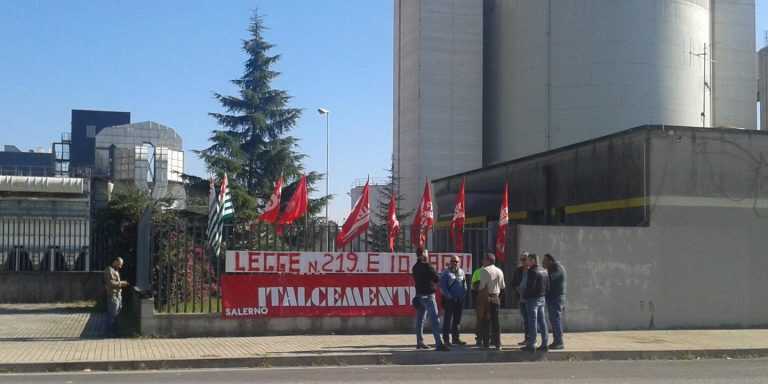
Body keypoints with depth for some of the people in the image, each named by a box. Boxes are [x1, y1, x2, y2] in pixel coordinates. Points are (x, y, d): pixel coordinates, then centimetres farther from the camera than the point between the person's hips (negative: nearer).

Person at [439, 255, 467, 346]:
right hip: (449, 300, -6)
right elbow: (442, 287, -8)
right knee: (447, 319, -4)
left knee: (457, 320, 11)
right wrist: (449, 296, -14)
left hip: (459, 300, 6)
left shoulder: (461, 272, 13)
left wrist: (463, 294, 4)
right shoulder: (445, 273, -3)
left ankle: (455, 338, 19)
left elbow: (464, 285, 18)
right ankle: (446, 339, -1)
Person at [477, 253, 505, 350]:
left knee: (485, 321, 0)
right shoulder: (499, 271, 9)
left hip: (486, 298, -5)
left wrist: (478, 289, 3)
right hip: (496, 298, 5)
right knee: (495, 321, 10)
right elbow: (502, 286, 13)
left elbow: (482, 285, -16)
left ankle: (486, 343, 0)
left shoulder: (485, 270, -10)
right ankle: (497, 343, 11)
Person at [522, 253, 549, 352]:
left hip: (532, 299, -8)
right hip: (542, 298, 8)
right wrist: (543, 294, 15)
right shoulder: (544, 271, 12)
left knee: (532, 322, -4)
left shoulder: (532, 271, -15)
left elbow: (530, 286, -20)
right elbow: (548, 286, 13)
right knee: (542, 321, 11)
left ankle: (531, 345, -2)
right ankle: (544, 344, 12)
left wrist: (526, 296, -8)